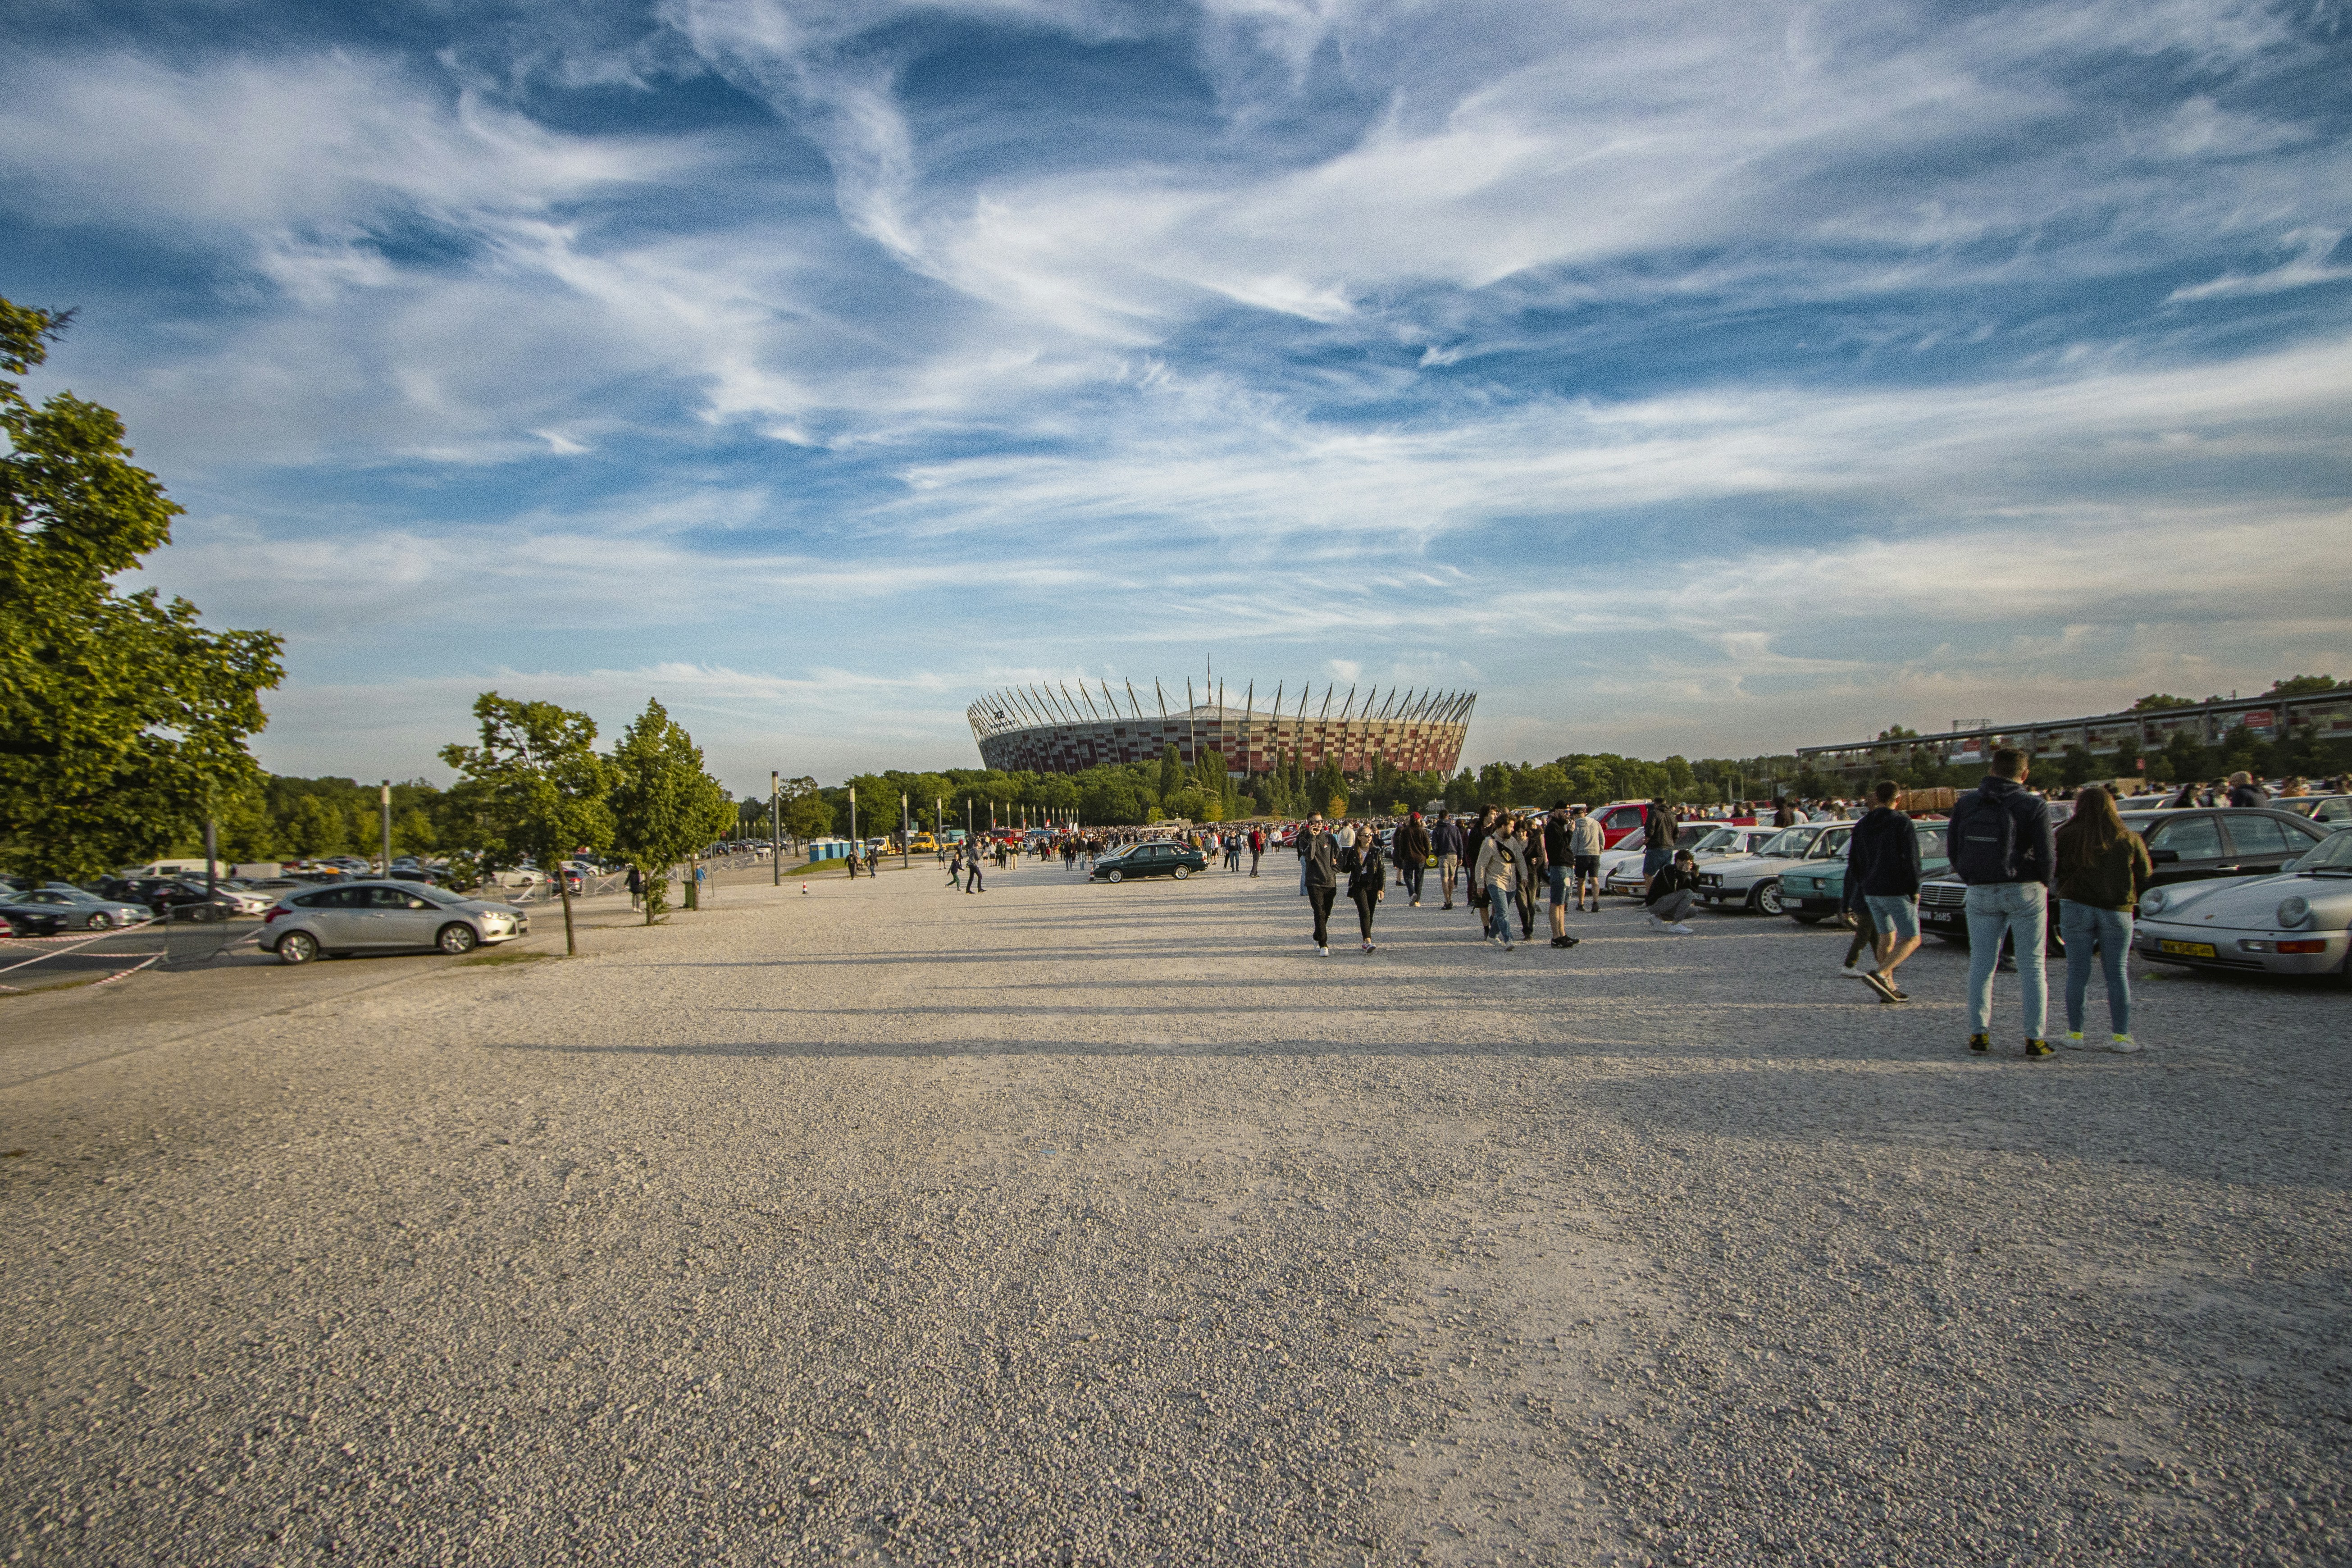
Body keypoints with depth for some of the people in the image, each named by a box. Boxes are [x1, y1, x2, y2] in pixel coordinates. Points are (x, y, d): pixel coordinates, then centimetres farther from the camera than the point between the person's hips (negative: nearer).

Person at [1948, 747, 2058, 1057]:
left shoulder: (1966, 803, 1)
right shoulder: (2034, 806, -8)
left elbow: (1952, 847, 4)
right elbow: (2046, 856, -11)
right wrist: (2043, 883, 8)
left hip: (1981, 893, 2)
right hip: (2025, 891, -2)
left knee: (1981, 965, 9)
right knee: (2032, 966, 6)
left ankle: (1979, 1034, 9)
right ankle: (2034, 1039, 6)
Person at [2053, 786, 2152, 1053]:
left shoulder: (2067, 836, -3)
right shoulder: (2130, 839, 4)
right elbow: (2145, 878, 10)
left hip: (2076, 908, -1)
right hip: (2117, 911, 2)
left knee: (2078, 971, 4)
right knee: (2117, 973, 8)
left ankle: (2075, 1033, 6)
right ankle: (2120, 1035, 8)